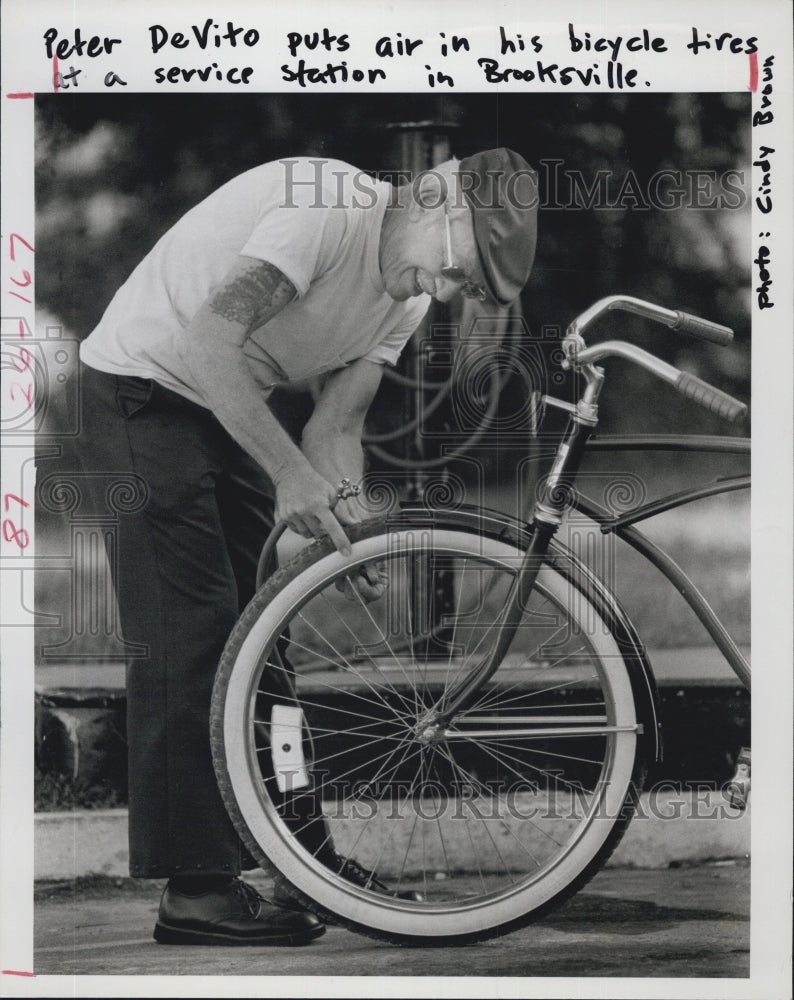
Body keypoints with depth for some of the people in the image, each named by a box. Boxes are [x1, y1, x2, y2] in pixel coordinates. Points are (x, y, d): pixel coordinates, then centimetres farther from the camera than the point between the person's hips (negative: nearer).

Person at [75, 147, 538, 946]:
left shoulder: (407, 298, 2)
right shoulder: (329, 205, -26)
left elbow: (335, 426, 1)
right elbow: (208, 341, -32)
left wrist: (351, 528, -17)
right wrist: (288, 472, -34)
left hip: (223, 411, 9)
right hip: (139, 391, -9)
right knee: (189, 636, -13)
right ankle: (196, 891, -11)